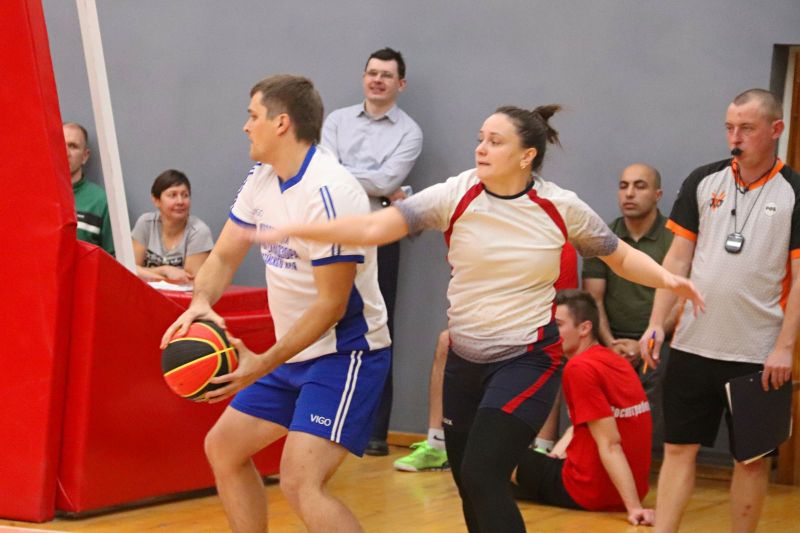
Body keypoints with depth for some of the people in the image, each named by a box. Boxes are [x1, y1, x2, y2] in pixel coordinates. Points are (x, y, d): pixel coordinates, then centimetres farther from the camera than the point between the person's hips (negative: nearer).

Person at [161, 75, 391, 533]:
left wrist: (263, 365, -24)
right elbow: (224, 255, 10)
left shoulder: (328, 193, -24)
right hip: (295, 354, 10)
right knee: (223, 448, 18)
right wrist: (200, 303, -12)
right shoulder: (264, 178, 4)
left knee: (301, 483, -24)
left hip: (345, 355, -10)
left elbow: (331, 305, -23)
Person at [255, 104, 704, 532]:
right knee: (468, 481, 11)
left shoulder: (562, 207, -9)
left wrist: (667, 278, -14)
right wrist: (291, 230, -27)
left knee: (482, 476, -17)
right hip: (465, 359, 4)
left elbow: (621, 256, 5)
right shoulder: (456, 195, -8)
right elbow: (375, 227, -16)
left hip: (528, 359, -4)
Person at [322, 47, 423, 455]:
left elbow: (387, 180, -12)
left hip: (378, 239, -2)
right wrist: (376, 189, -11)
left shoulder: (408, 132, 2)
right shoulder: (337, 121, 9)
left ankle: (376, 431, 7)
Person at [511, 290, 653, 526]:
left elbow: (610, 444, -23)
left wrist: (633, 507, -25)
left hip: (588, 492, -9)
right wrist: (554, 455, 5)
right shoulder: (615, 360, 9)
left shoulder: (579, 367, -18)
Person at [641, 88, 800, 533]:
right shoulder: (703, 182, 6)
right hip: (693, 346, 3)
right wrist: (657, 323, 2)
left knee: (753, 458, 6)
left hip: (758, 356, -3)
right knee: (679, 448, 4)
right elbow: (678, 258, 9)